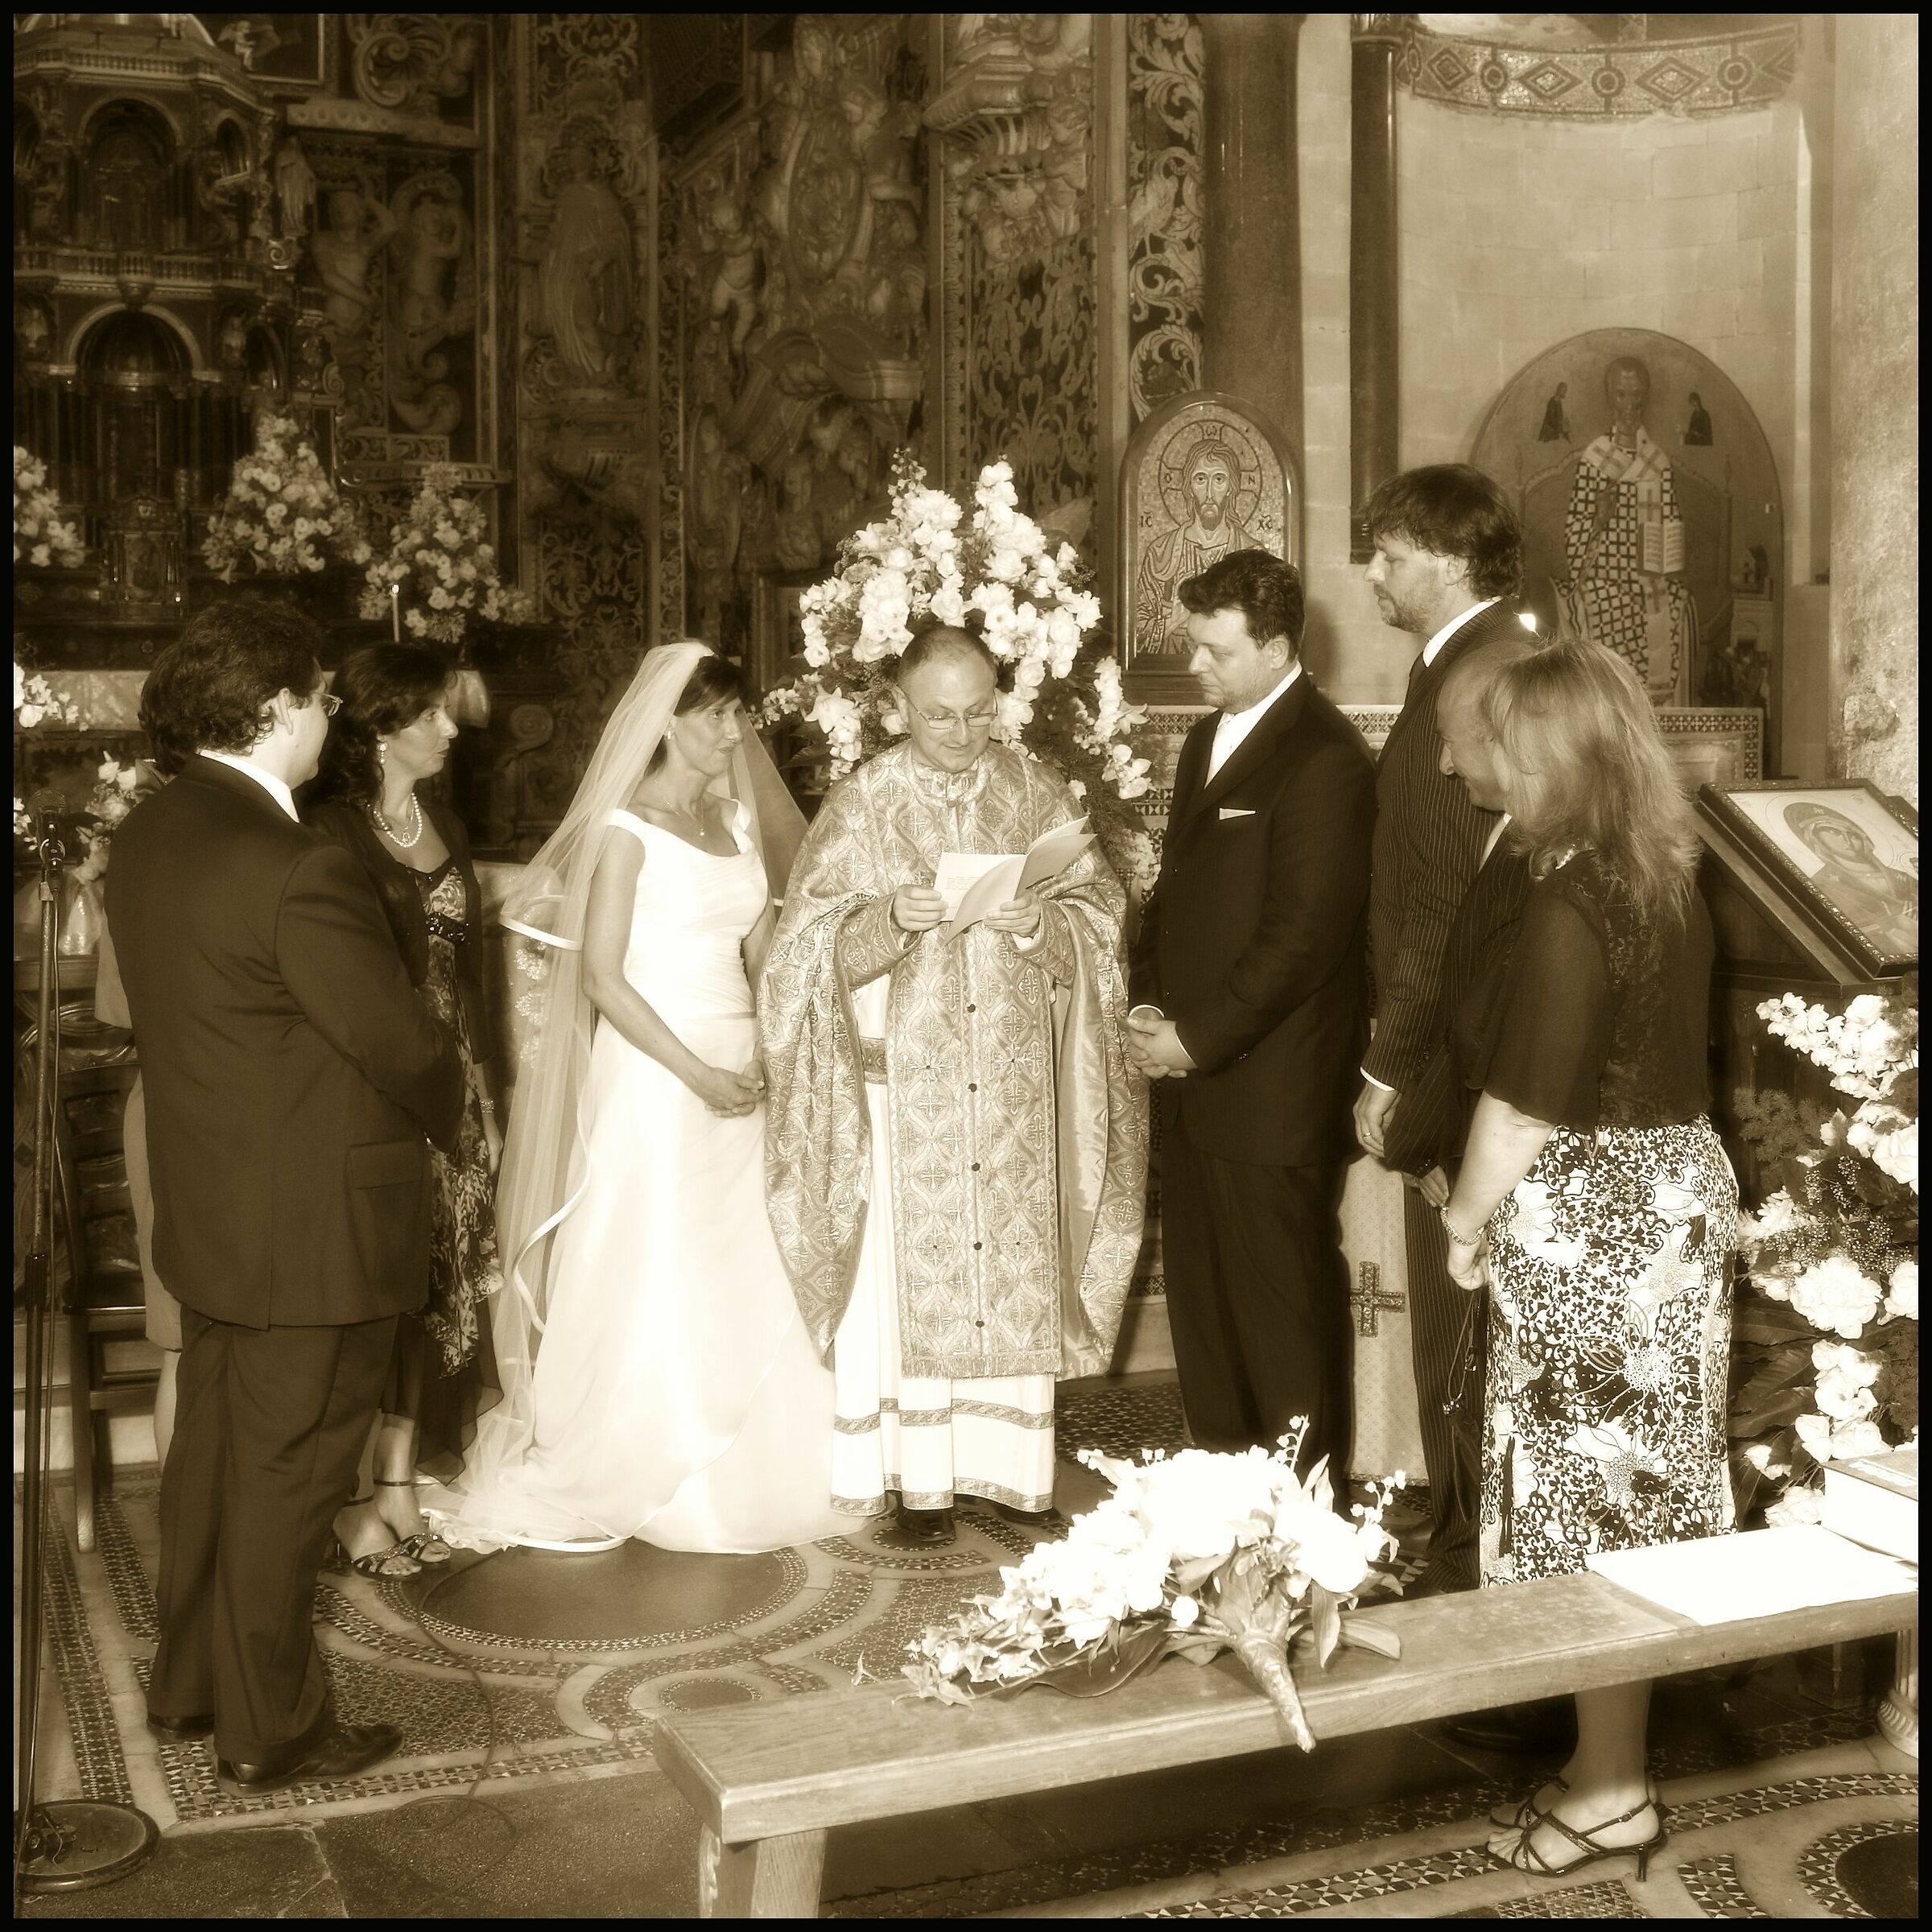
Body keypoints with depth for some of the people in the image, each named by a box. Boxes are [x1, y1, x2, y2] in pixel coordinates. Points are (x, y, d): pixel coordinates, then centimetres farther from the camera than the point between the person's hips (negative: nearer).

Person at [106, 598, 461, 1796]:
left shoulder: (147, 837, 3)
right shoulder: (296, 869, -26)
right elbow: (400, 1044, -20)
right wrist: (453, 1113, 1)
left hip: (210, 1214, 9)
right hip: (314, 1227, -9)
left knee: (216, 1448, 21)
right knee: (288, 1473, 5)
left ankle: (190, 1684, 37)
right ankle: (271, 1732, 20)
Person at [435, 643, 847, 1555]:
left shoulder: (738, 820, 11)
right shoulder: (626, 828, -8)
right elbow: (602, 977, -12)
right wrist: (693, 1072, -17)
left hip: (738, 1074, 6)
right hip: (650, 1072, -6)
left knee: (740, 1283, 7)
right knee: (647, 1283, 0)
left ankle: (738, 1472, 21)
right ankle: (592, 1480, 15)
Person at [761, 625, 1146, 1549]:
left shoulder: (1037, 793, 5)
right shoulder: (861, 803, -2)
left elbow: (1099, 913, 4)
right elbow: (820, 949, -5)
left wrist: (1038, 922, -16)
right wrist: (891, 918, -24)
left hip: (1017, 1084, 2)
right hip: (904, 1082, -2)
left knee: (1017, 1271, 6)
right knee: (905, 1273, 0)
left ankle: (1011, 1466, 18)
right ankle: (916, 1480, 12)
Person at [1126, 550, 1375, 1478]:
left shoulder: (1323, 759, -14)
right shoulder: (1208, 740, 15)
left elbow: (1301, 938, -18)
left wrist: (1196, 1039, -14)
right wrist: (1148, 1004, 6)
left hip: (1273, 1092, -9)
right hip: (1196, 1082, 9)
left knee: (1283, 1303, 1)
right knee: (1199, 1292, 15)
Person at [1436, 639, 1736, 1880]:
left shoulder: (1573, 902, -20)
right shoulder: (1672, 877, 6)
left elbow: (1527, 1099, -20)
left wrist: (1468, 1217, -5)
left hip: (1590, 1213, -9)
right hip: (1682, 1184, 9)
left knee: (1589, 1495, 3)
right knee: (1644, 1491, 16)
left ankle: (1611, 1790, 15)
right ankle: (1620, 1743, 30)